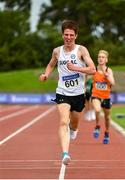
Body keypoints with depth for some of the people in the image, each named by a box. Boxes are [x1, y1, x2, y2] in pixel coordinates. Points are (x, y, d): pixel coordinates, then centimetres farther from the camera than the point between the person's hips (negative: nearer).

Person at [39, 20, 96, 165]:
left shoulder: (81, 50, -7)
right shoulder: (57, 51, 2)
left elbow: (92, 70, -16)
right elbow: (51, 65, 23)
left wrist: (75, 68, -27)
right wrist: (46, 74, 3)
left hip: (78, 94, 0)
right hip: (62, 93, 0)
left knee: (74, 123, 20)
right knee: (63, 122, -21)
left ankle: (73, 129, 58)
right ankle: (65, 154, -31)